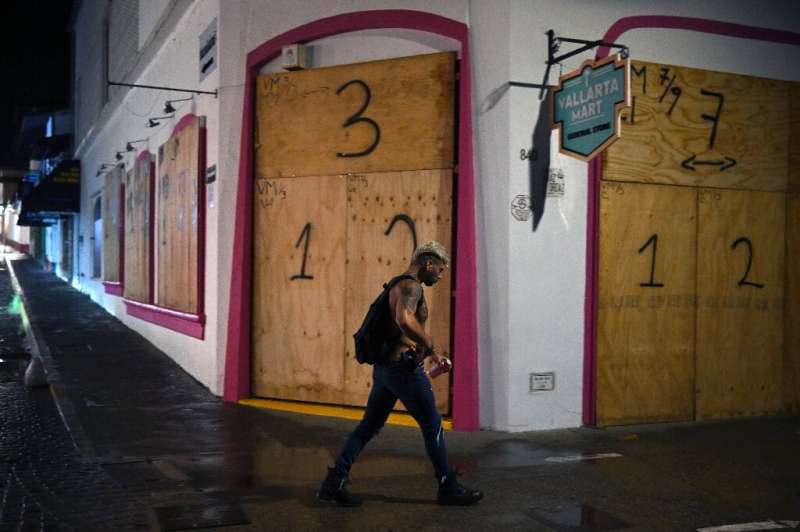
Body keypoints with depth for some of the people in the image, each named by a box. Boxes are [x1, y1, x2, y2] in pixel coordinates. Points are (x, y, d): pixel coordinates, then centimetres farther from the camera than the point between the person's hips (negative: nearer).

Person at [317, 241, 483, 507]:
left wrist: (424, 349, 25)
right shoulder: (410, 286, -13)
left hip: (384, 367, 10)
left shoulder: (399, 285, 20)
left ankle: (334, 482, 9)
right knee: (433, 426, 2)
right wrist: (431, 348, -24)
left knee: (368, 426, 11)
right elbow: (405, 319, -34)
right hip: (403, 367, -10)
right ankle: (448, 488, 12)